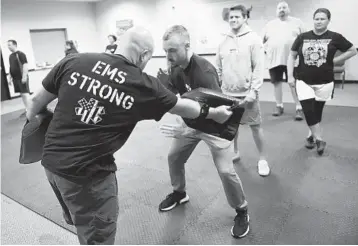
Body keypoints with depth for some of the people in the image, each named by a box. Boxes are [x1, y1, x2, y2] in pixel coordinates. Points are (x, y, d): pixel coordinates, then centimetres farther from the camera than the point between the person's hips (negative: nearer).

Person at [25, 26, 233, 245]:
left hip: (51, 160, 6)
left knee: (80, 219, 30)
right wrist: (214, 113, 23)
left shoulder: (74, 61, -2)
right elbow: (182, 107, 6)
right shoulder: (144, 85, -9)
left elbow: (37, 101, 6)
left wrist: (31, 121, 27)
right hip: (88, 172, -5)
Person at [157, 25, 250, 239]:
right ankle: (179, 193, 41)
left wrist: (187, 130, -46)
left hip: (214, 126, -7)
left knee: (225, 170, -9)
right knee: (174, 157, 14)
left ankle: (242, 212, 17)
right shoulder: (176, 68, -9)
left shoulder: (205, 72, -34)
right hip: (192, 122, 7)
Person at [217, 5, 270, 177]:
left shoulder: (253, 39, -6)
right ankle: (234, 152, 34)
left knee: (255, 126, 3)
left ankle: (262, 159, 18)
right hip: (227, 93, 5)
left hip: (247, 93, -4)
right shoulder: (224, 41, 7)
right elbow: (218, 69, 11)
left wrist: (253, 90, -17)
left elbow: (258, 68, -10)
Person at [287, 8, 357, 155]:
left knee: (317, 111, 11)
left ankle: (311, 136, 31)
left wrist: (335, 60, -3)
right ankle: (319, 139, 2)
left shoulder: (334, 37, -2)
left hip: (324, 82, 0)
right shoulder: (303, 37, 1)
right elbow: (292, 56, 7)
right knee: (308, 111, -10)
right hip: (304, 81, 0)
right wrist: (290, 76, 1)